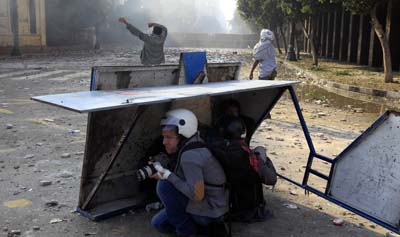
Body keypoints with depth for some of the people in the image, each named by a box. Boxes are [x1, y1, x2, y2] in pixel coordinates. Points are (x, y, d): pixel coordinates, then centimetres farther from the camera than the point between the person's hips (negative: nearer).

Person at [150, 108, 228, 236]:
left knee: (164, 185, -20)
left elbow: (197, 195, -28)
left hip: (209, 212, -9)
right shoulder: (188, 147, 2)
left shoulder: (190, 156, -27)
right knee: (158, 223, 14)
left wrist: (168, 175, -24)